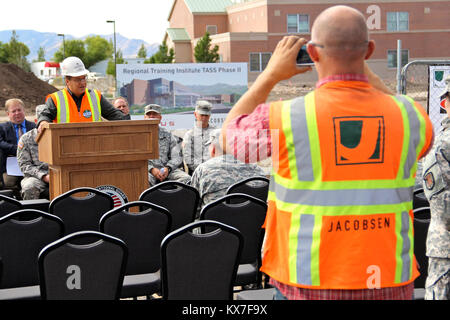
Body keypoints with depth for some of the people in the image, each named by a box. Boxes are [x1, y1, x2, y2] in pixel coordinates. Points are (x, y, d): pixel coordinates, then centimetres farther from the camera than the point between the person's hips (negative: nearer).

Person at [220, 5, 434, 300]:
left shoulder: (284, 118, -12)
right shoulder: (409, 115, -3)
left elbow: (230, 136, 10)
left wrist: (271, 74, 16)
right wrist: (367, 75, 22)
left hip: (309, 287, -2)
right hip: (389, 287, 3)